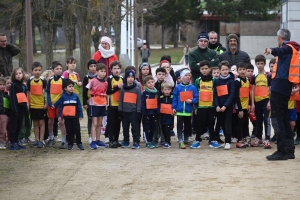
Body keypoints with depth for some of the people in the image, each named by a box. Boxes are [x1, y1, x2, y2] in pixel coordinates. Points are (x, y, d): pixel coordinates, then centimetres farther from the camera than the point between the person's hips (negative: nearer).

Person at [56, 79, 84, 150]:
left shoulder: (75, 96, 1)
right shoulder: (63, 97, 1)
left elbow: (79, 106, 4)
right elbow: (60, 107, 4)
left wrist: (80, 115, 1)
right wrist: (59, 116, -1)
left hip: (75, 116, 0)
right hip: (67, 117, 0)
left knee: (77, 130, 1)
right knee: (69, 131, 7)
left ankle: (79, 143, 8)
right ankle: (70, 144, 14)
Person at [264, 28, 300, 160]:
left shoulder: (287, 47, -9)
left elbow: (281, 51, -33)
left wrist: (272, 50, -53)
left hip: (279, 86, -9)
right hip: (286, 87, 9)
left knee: (277, 118, -10)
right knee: (284, 118, 14)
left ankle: (282, 151, -13)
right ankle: (289, 150, 16)